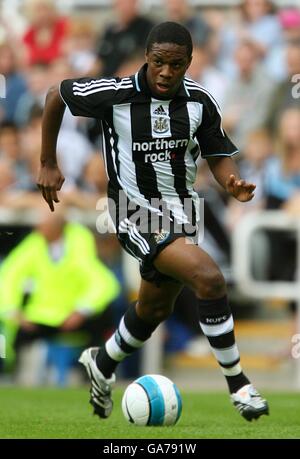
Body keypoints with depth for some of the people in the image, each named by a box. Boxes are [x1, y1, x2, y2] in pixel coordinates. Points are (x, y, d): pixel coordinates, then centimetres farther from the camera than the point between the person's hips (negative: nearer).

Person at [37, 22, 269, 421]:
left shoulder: (199, 101, -7)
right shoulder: (115, 95, -18)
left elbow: (218, 156, 3)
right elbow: (57, 96, -2)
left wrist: (233, 184, -20)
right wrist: (48, 164, 3)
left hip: (181, 211, 6)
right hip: (137, 214, -6)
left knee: (155, 309, 23)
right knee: (210, 278, -25)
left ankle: (102, 365, 51)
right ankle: (239, 387, -16)